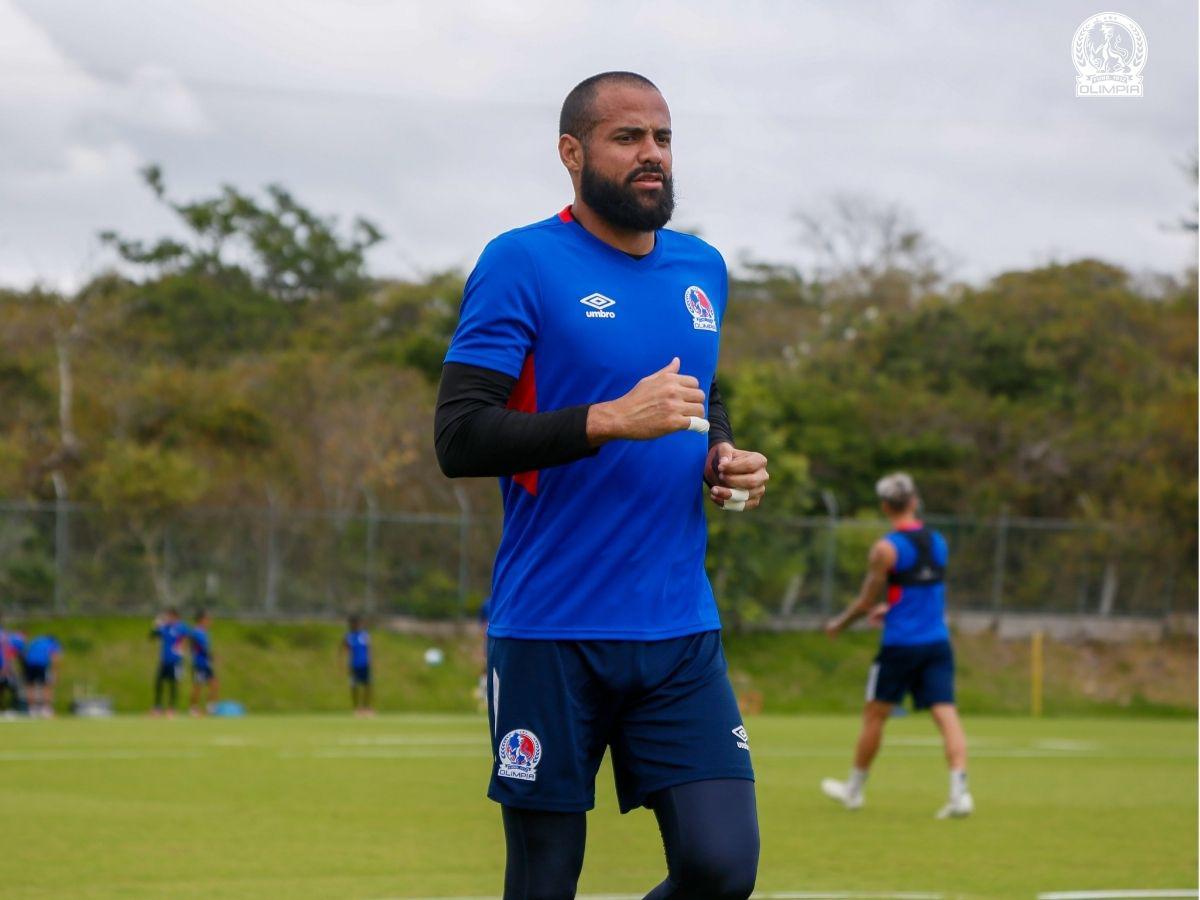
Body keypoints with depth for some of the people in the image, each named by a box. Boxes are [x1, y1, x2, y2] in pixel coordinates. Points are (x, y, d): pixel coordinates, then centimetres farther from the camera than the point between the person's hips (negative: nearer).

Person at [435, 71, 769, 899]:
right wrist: (612, 419, -22)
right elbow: (459, 438, -14)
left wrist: (724, 457, 8)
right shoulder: (522, 264, -6)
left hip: (681, 633, 5)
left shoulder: (702, 270, 13)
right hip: (551, 636, -5)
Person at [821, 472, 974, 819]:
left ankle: (854, 788, 24)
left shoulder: (885, 549, -10)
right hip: (938, 643, 4)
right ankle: (959, 791, -19)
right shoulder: (938, 542, 9)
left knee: (874, 715, 10)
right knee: (947, 715, -4)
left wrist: (838, 624, 13)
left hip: (900, 646, -4)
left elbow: (866, 601, -5)